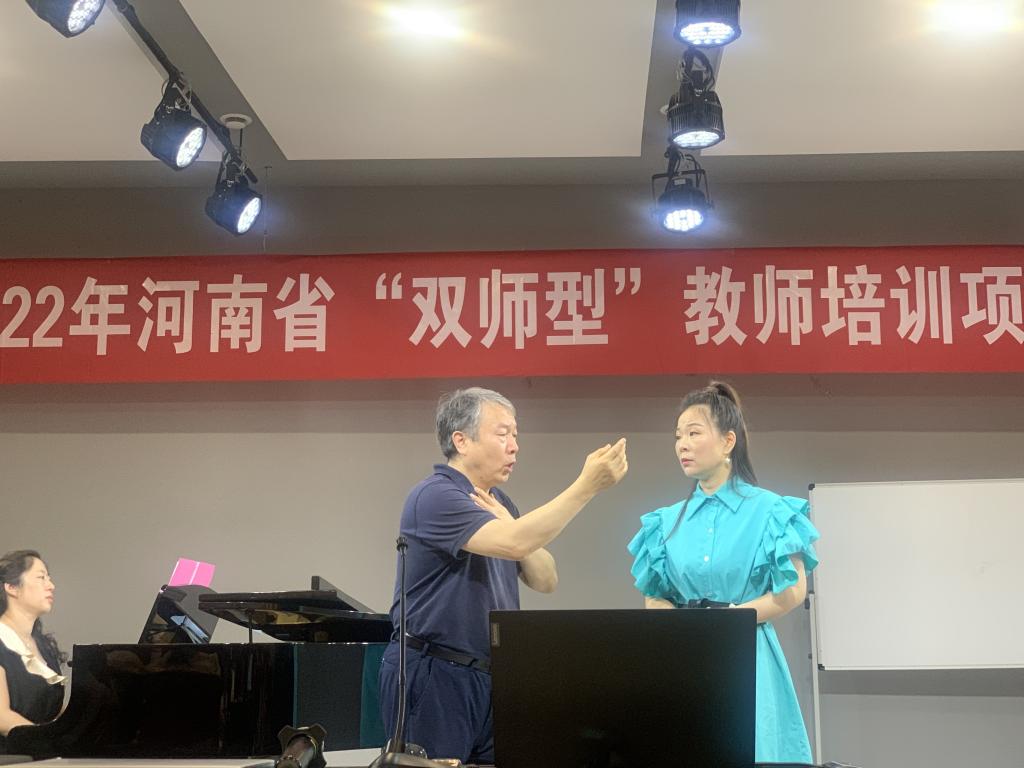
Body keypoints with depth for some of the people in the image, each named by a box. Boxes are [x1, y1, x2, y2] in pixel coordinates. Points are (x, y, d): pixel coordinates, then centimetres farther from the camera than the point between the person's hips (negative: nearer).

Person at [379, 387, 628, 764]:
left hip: (491, 675, 8)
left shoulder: (498, 503, 15)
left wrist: (507, 522, -7)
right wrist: (588, 484, -30)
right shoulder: (435, 497, -15)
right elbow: (515, 544, -29)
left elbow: (545, 580, 10)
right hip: (433, 675, -8)